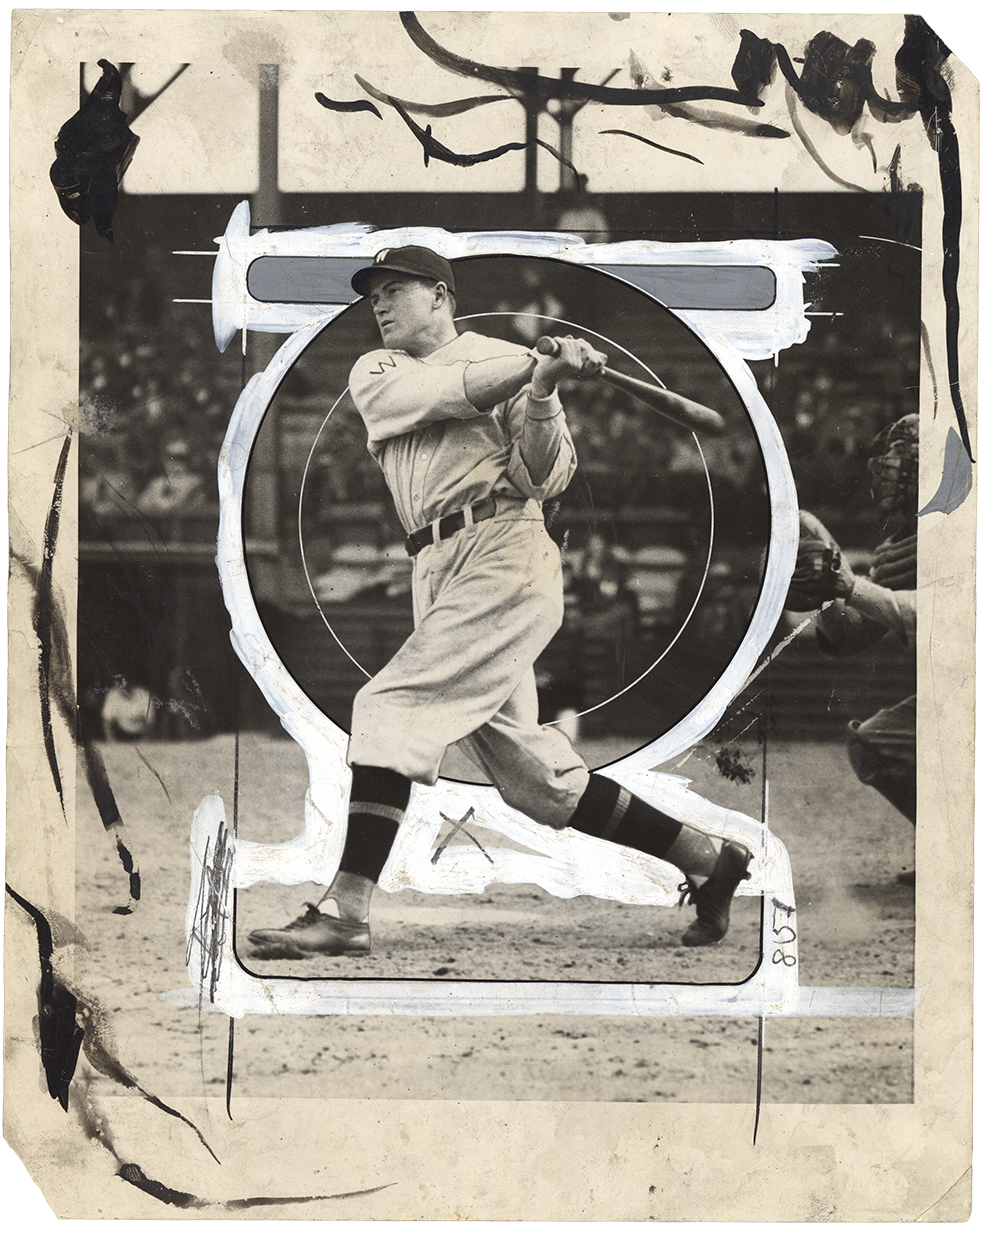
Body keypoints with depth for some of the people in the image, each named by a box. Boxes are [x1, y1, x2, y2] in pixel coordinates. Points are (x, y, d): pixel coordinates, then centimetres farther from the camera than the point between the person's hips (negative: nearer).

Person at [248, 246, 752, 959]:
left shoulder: (510, 359, 6)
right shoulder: (375, 374, 21)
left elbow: (546, 479, -4)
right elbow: (446, 390, -2)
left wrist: (544, 389, -19)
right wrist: (541, 362, -10)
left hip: (505, 553, -6)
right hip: (438, 573, 6)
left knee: (390, 707, -18)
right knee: (531, 774, 6)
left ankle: (346, 915, -20)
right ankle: (708, 859, 17)